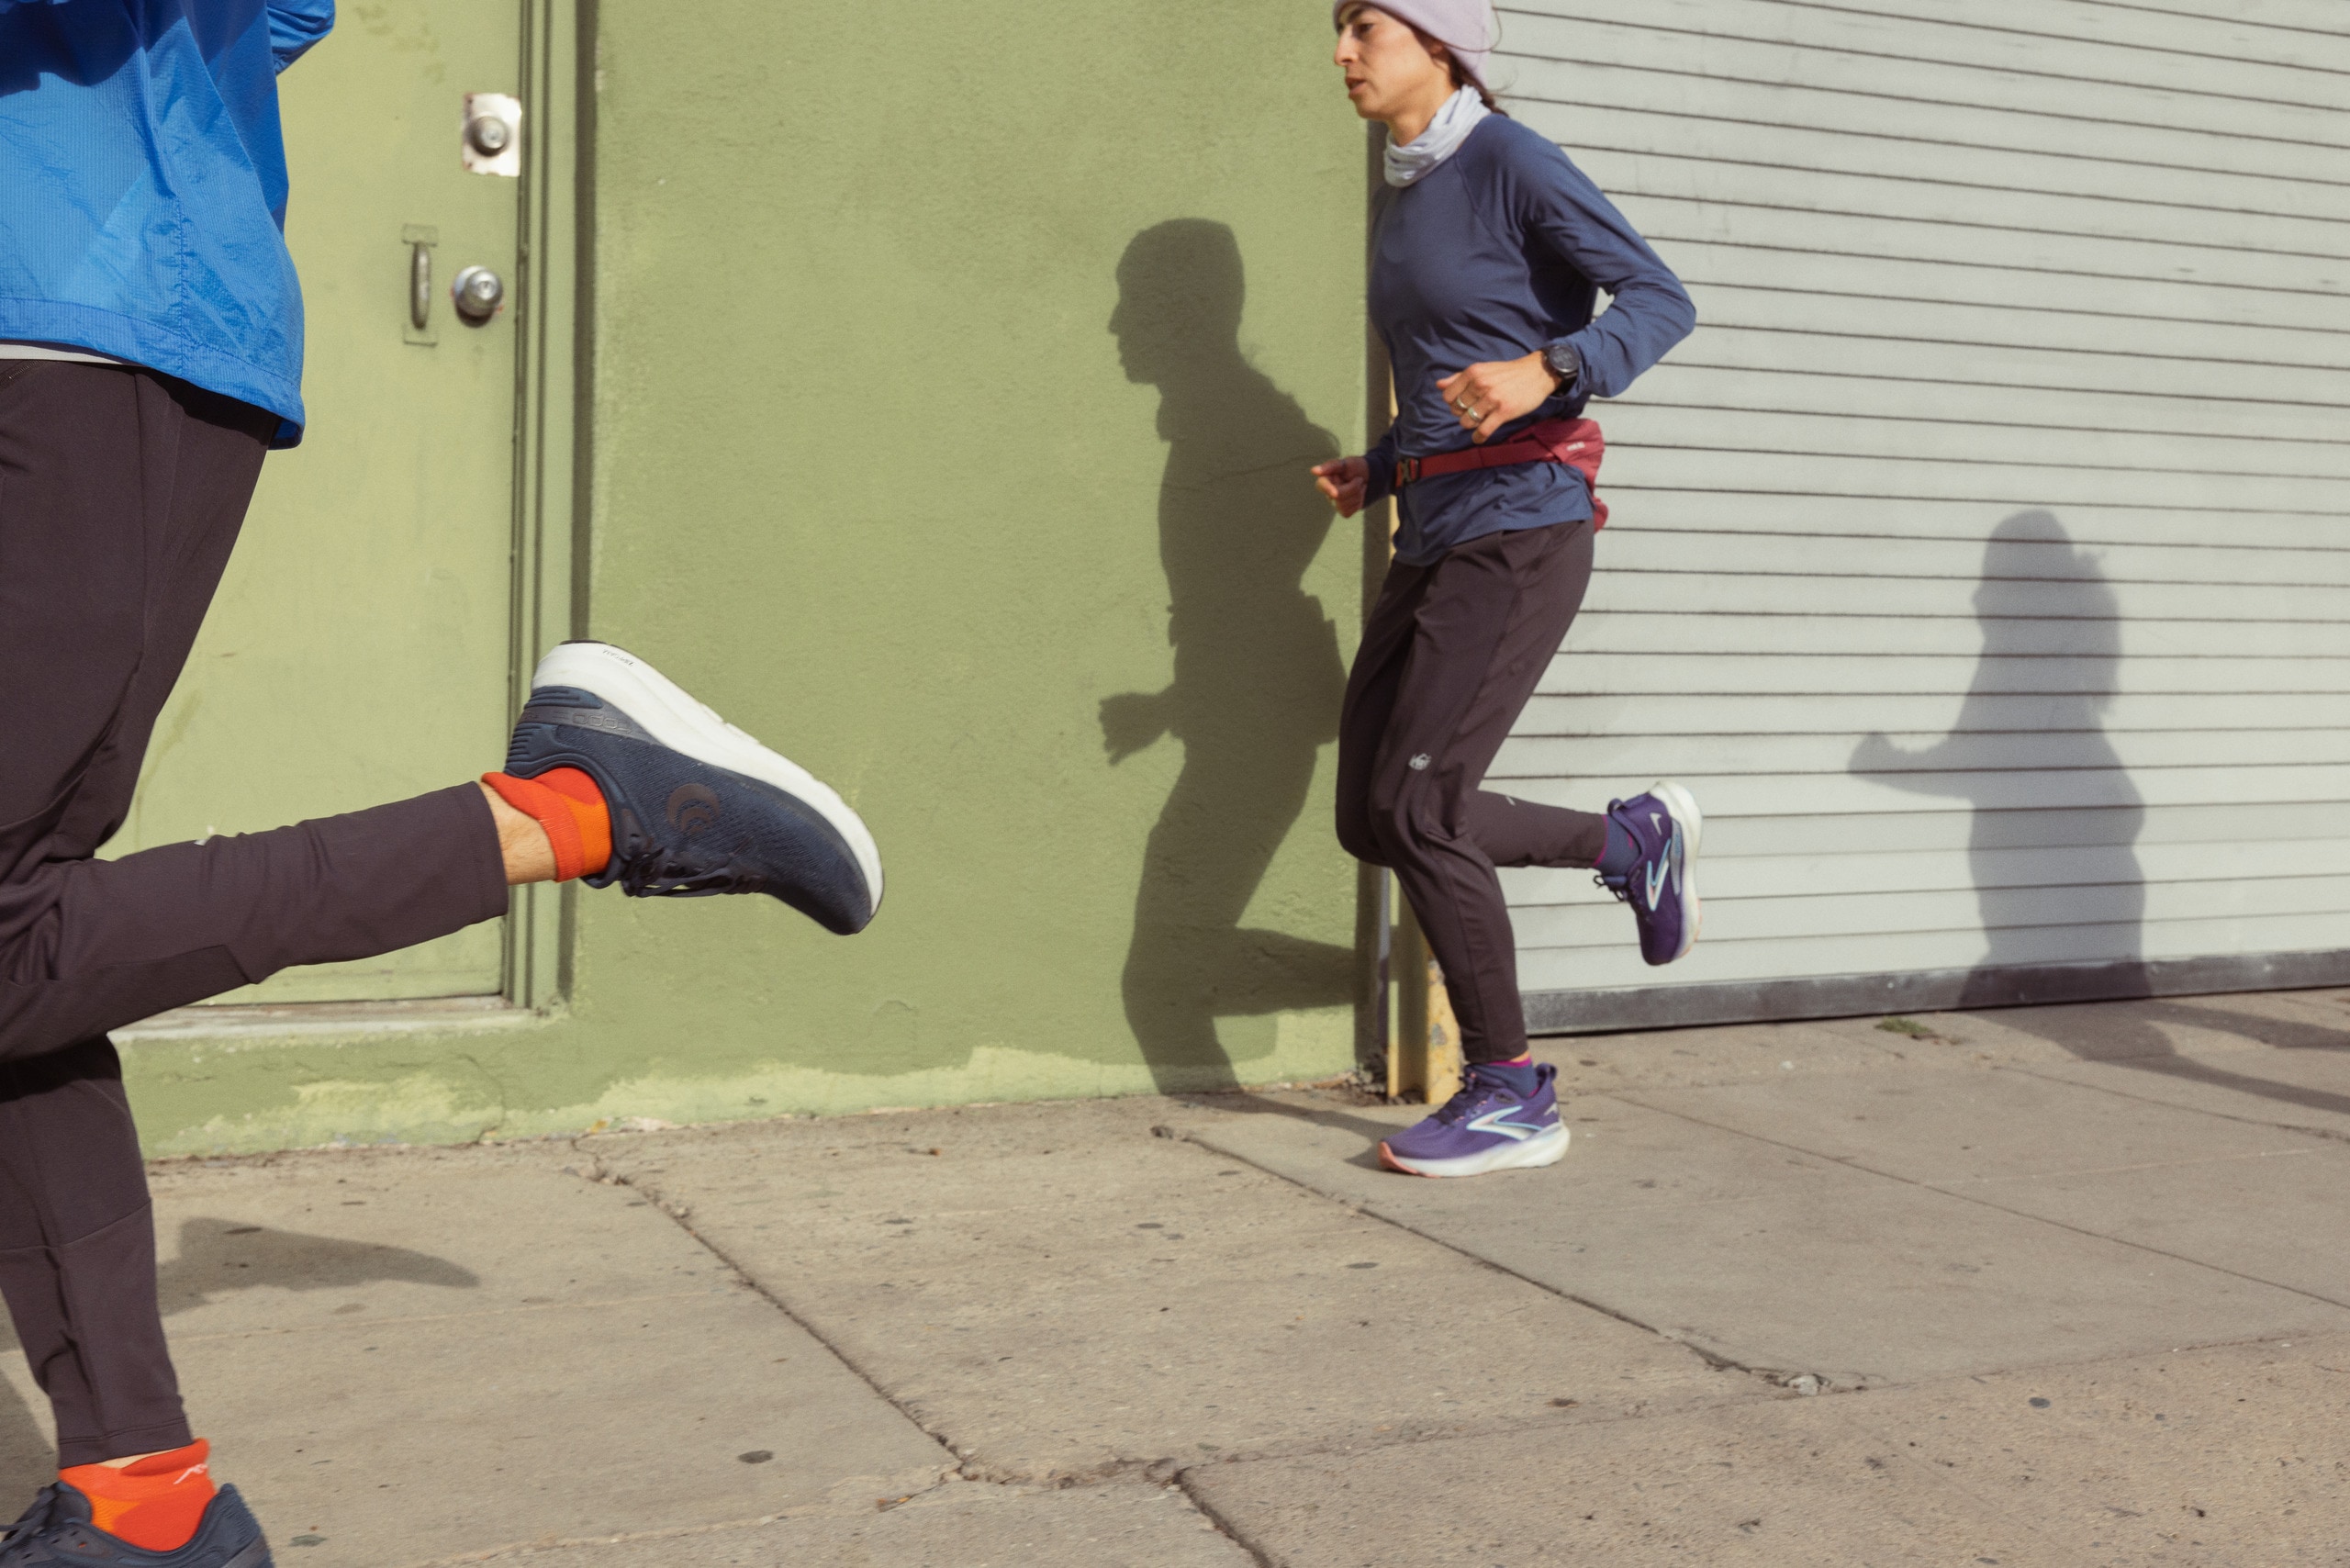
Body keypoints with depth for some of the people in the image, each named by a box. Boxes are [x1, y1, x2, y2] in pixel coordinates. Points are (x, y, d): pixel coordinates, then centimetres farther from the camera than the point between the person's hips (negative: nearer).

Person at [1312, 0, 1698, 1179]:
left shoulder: (1513, 162, -8)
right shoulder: (1403, 204, 17)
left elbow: (1661, 302, -12)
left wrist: (1545, 372, -30)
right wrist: (1376, 474, 14)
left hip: (1523, 531, -9)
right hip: (1436, 541, 9)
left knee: (1412, 809, -14)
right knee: (1372, 821, 5)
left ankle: (1513, 1096, -1)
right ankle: (1634, 840, 22)